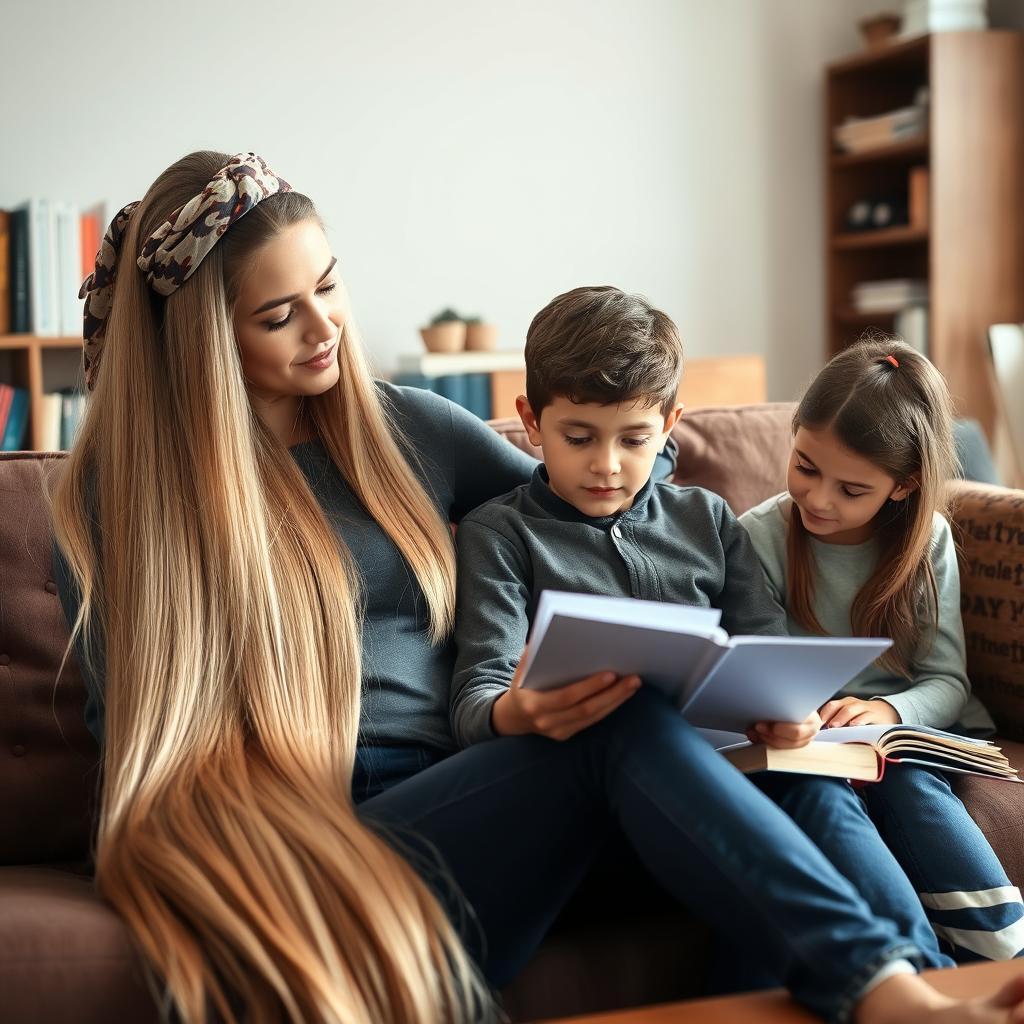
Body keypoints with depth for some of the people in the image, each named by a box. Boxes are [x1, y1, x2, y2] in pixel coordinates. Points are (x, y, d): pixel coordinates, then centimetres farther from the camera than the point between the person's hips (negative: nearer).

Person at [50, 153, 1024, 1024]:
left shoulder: (410, 429, 16)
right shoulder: (120, 491, 6)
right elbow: (134, 721, 6)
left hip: (450, 809, 4)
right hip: (302, 856, -4)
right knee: (616, 726, -30)